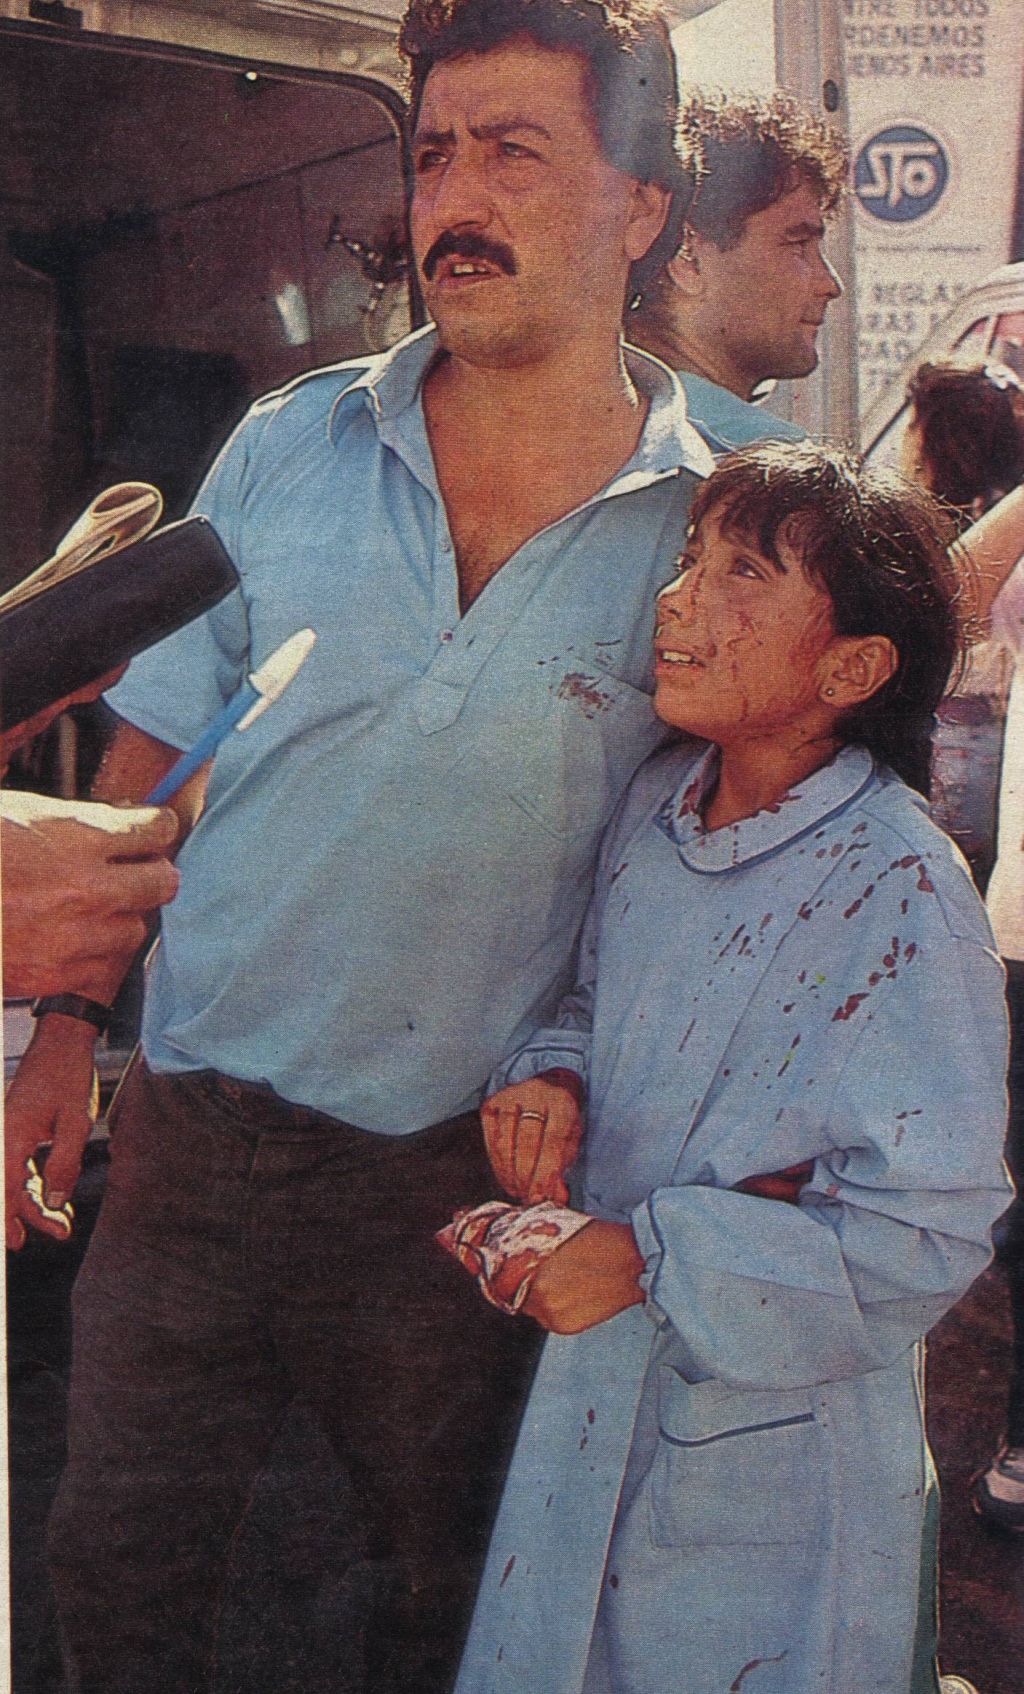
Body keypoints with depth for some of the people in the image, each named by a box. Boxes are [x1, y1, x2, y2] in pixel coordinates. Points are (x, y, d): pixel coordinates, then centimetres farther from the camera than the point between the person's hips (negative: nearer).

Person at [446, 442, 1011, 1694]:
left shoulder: (900, 897, -23)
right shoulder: (656, 803, -2)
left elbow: (926, 1232, -23)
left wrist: (648, 1258, -26)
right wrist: (551, 1066, -6)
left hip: (772, 1451, -6)